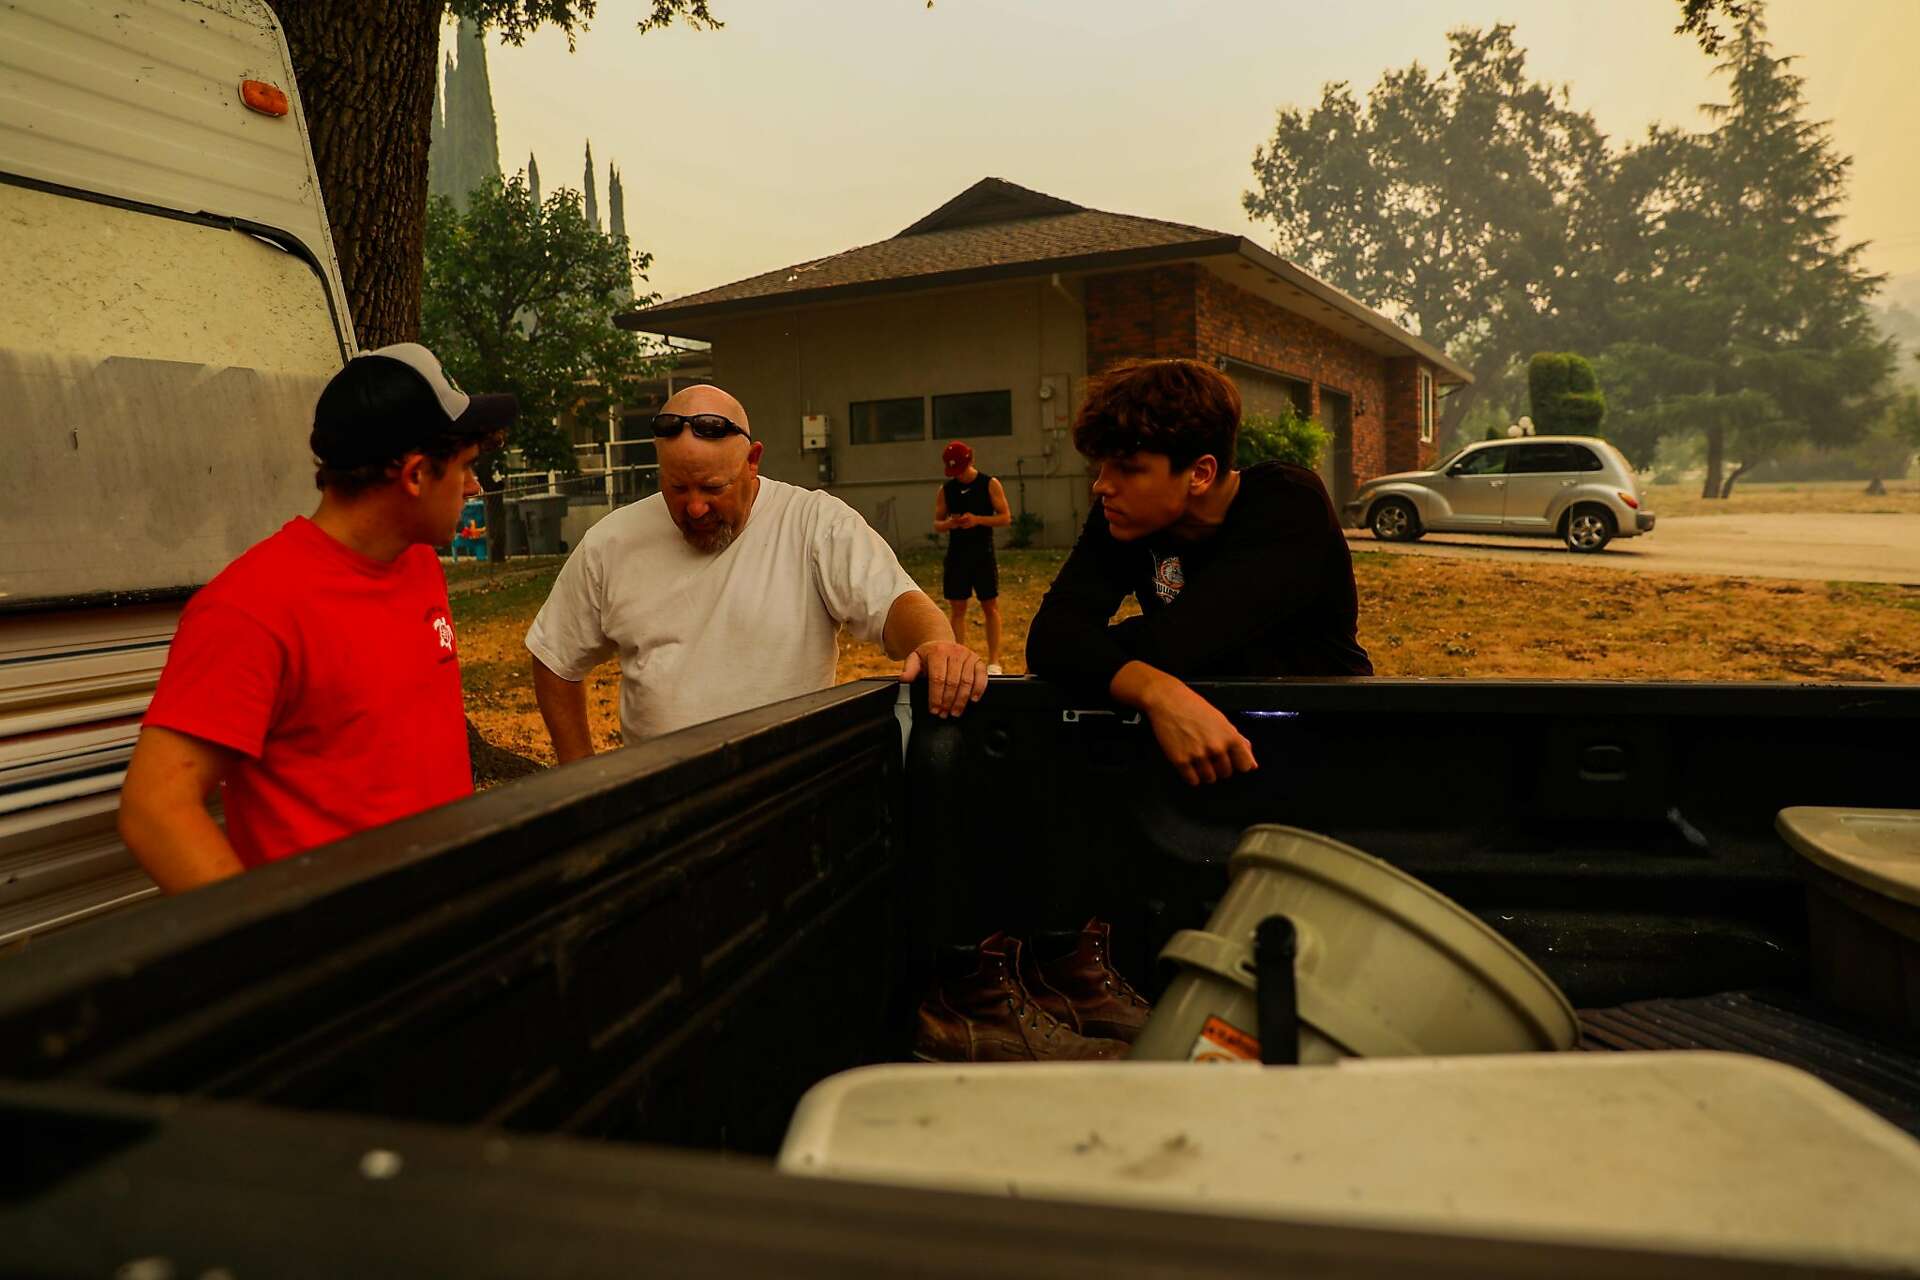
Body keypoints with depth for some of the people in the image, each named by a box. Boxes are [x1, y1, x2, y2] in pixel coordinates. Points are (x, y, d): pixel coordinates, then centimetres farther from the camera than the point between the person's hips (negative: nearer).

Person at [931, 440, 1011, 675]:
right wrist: (949, 524, -13)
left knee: (990, 607, 1)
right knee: (957, 609, 3)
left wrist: (977, 520, -18)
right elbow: (936, 524, 10)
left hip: (983, 555, -3)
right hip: (956, 556, 3)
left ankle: (993, 661, 6)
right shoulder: (946, 490, 7)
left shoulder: (990, 484, -2)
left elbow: (1006, 517, -4)